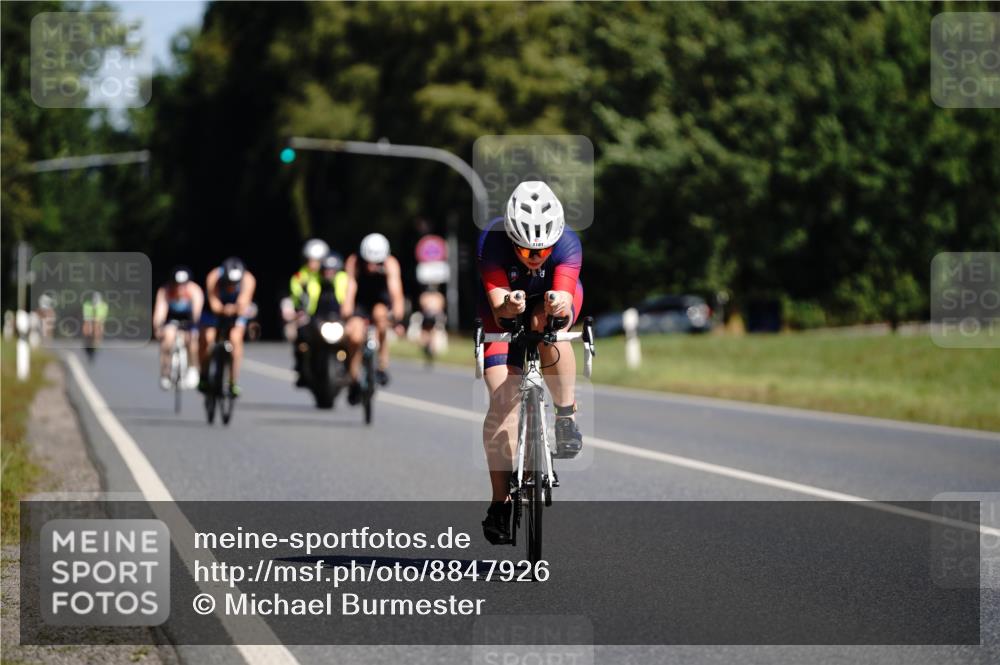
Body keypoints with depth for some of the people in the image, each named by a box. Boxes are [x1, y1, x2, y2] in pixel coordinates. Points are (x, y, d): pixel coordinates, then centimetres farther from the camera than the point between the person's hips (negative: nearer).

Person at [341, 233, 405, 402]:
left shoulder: (391, 264, -25)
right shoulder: (354, 262, -24)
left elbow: (396, 291, -33)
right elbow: (349, 291, -28)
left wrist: (398, 319, -43)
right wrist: (347, 318, -37)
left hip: (382, 301, -1)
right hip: (361, 303, 1)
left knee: (380, 314, -35)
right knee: (355, 337, -21)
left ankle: (383, 364, -25)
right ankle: (354, 380, 0)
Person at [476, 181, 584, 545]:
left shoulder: (568, 244, -32)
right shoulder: (491, 242, -33)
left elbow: (566, 297, -43)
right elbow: (497, 303, -38)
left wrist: (560, 306, -65)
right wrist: (508, 306, -61)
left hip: (550, 301, 0)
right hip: (504, 313, 0)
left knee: (549, 327, -38)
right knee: (503, 402, -14)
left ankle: (566, 415, -20)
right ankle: (500, 502, -7)